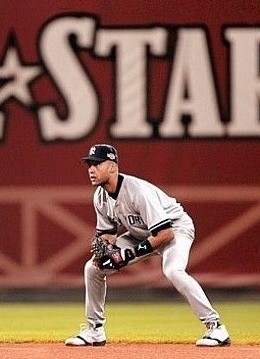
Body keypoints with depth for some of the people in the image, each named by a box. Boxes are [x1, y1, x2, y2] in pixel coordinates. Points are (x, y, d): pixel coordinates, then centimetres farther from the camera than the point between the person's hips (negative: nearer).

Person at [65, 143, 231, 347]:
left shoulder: (137, 191, -33)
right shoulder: (101, 196, -8)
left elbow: (166, 233, -35)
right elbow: (107, 232, 7)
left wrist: (130, 254, -32)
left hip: (176, 228, -9)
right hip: (141, 234, 9)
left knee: (173, 270, -37)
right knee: (93, 268, 3)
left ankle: (215, 326, -31)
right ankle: (94, 331, 16)